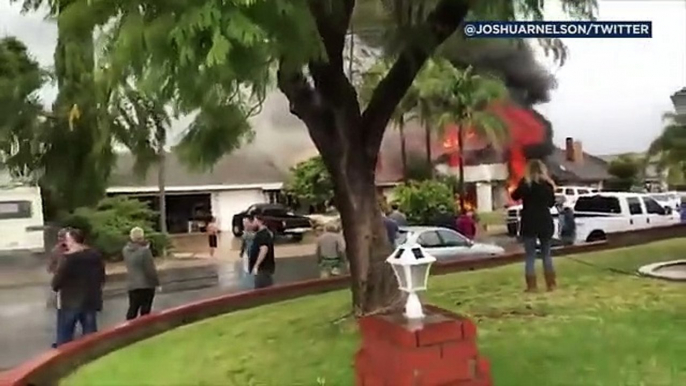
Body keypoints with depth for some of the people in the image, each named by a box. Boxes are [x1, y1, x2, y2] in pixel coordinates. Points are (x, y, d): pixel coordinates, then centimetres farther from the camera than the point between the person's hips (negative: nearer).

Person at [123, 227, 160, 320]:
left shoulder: (126, 250, 1)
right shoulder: (144, 250, -22)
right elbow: (150, 269, -20)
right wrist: (156, 282, -7)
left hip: (132, 284, 6)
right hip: (146, 284, -6)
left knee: (132, 309, 14)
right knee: (145, 310, 6)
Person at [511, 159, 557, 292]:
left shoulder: (525, 183, -8)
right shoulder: (548, 183, 3)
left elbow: (515, 196, 2)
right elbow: (551, 203, 14)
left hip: (529, 223, -3)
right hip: (545, 222, 3)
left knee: (530, 256, 2)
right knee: (546, 254, 14)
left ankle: (531, 286, 0)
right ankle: (551, 284, 15)